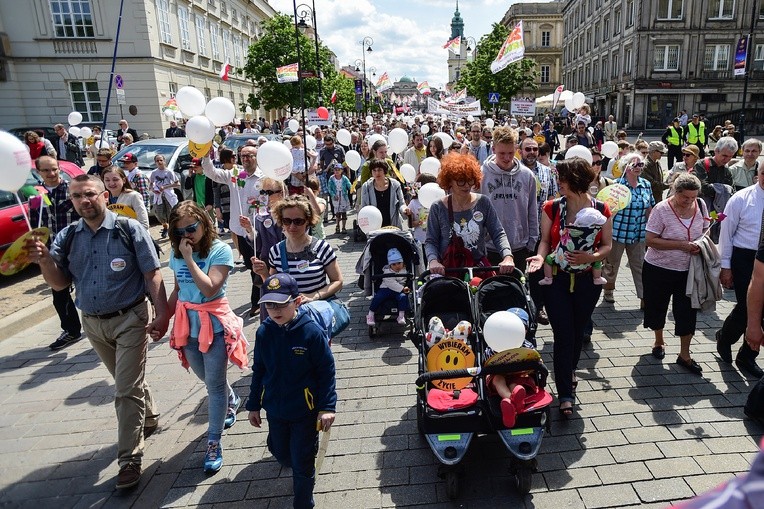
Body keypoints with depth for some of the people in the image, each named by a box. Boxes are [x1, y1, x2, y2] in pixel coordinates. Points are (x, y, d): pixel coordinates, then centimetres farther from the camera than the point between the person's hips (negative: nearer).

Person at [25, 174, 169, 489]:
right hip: (92, 324, 5)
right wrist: (44, 260, -21)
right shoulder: (67, 237, 0)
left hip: (129, 320, -5)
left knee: (127, 389, -2)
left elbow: (152, 275, -12)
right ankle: (149, 418, 46)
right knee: (127, 380, 23)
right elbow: (60, 284, -1)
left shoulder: (130, 229, -13)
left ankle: (129, 459, 9)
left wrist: (162, 313, -18)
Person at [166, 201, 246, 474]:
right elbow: (177, 290, 11)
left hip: (214, 326, -5)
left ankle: (213, 443, 16)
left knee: (214, 385, 2)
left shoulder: (220, 250, -14)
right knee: (209, 379, 21)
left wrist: (189, 258, -22)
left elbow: (209, 288, -24)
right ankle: (232, 401, 52)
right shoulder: (176, 253, 3)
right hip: (187, 326, 6)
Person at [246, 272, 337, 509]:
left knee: (303, 463, 8)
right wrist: (254, 405, 9)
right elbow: (258, 371, 3)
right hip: (275, 409, 5)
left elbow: (327, 372, -15)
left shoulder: (312, 331, -22)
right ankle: (297, 472, 58)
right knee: (280, 452, 24)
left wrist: (327, 407, -16)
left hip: (305, 410, -5)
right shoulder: (264, 332, -9)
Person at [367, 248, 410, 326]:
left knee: (403, 297, -30)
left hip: (400, 290, 2)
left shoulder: (405, 270, 10)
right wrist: (402, 289, -24)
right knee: (378, 297, -24)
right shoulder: (387, 271, -5)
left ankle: (401, 316, -21)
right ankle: (370, 315, -9)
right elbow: (391, 283, -17)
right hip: (386, 288, -2)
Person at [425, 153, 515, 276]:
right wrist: (433, 261, -20)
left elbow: (498, 234, 0)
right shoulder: (438, 208, -2)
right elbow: (431, 241, -1)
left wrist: (508, 257, -17)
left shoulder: (483, 203, 1)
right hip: (446, 269, -1)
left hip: (479, 266, 1)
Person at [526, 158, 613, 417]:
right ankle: (566, 394, 6)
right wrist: (541, 256, -20)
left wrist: (592, 257, -19)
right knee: (563, 335, -3)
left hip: (588, 280, 1)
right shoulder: (552, 208, -4)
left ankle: (569, 372, 44)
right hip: (557, 279, -1)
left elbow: (607, 245, 1)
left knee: (578, 331, 16)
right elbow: (546, 240, 1)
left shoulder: (601, 210, -4)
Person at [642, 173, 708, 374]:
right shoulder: (662, 210, -16)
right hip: (659, 269, -3)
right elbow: (651, 240, -18)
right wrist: (682, 245, -24)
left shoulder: (700, 206, -2)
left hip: (688, 271, 3)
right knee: (658, 307, 14)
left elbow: (705, 231, 13)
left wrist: (700, 245, -9)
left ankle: (684, 354, 18)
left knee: (688, 312, 4)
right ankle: (659, 341, 39)